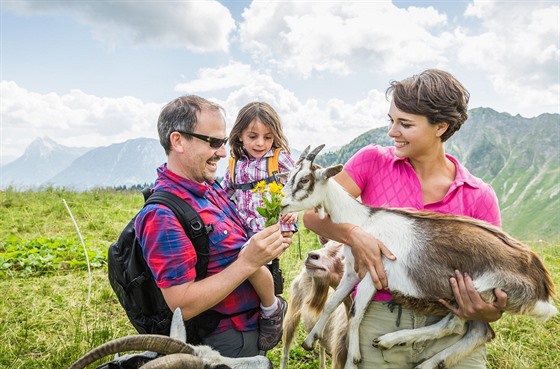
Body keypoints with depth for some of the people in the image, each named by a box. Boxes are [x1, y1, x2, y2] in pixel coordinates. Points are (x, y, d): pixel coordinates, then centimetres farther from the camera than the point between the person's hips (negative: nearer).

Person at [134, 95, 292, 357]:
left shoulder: (211, 189, 1)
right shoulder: (163, 214, -26)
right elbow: (182, 305, -26)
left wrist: (264, 248, -7)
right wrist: (248, 262, -30)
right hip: (226, 345, -8)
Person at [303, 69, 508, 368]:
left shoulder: (479, 196, -1)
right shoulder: (373, 161, -2)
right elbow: (312, 214, -7)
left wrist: (490, 313, -18)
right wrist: (353, 235, -26)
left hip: (451, 329, 1)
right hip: (379, 322, 0)